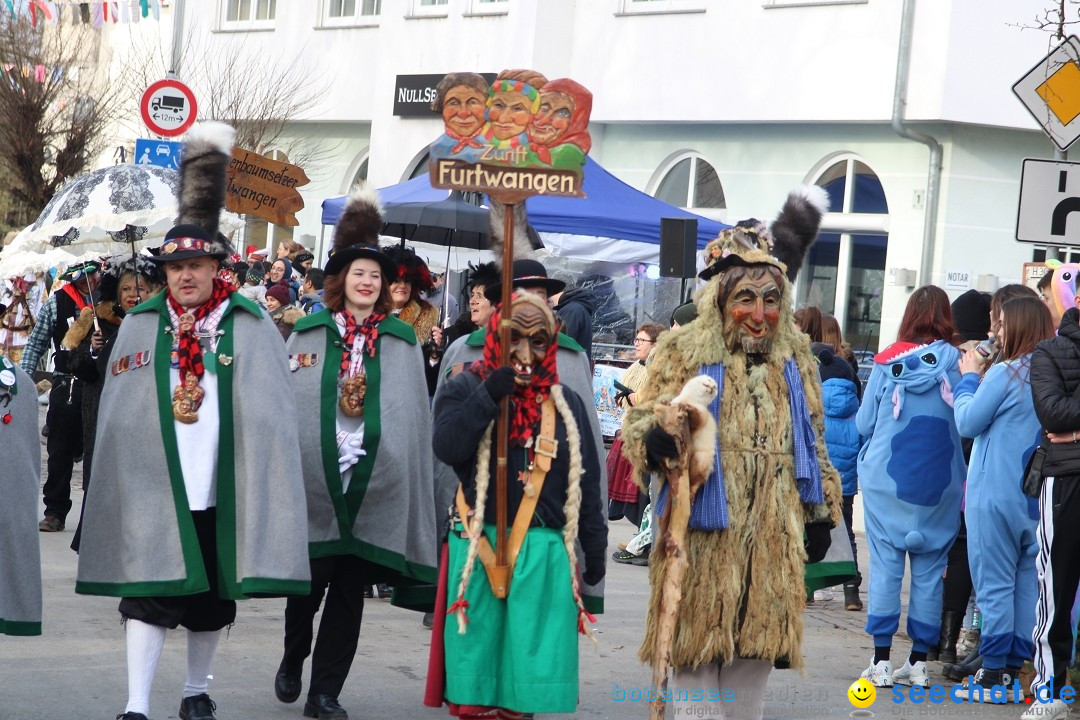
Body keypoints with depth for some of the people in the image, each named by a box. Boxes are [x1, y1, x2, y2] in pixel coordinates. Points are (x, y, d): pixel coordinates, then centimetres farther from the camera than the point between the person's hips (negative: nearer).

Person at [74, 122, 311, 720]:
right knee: (149, 591, -7)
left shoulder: (250, 327, 0)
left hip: (222, 485, 1)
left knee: (213, 597, 12)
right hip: (155, 484, -1)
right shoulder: (140, 326, 4)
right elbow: (120, 411, 9)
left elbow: (269, 410, 0)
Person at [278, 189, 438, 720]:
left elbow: (412, 413, 7)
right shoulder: (309, 334, 6)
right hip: (315, 476, -1)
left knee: (350, 590, 2)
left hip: (375, 481, 1)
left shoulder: (401, 342, 9)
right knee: (309, 582, 1)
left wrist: (404, 471, 0)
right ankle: (293, 659, 29)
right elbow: (288, 402, 4)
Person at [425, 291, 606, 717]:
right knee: (476, 651, -2)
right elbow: (446, 447, -14)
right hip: (480, 547, -2)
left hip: (546, 552, 2)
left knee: (540, 663, -4)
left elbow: (585, 485, 15)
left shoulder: (566, 403, 13)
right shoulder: (466, 389, 5)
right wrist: (490, 395, -19)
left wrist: (595, 553, 12)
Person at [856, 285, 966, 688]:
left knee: (885, 566, 3)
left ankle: (882, 662, 2)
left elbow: (863, 423, 2)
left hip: (885, 478, 0)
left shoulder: (887, 362, -4)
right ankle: (919, 662, 9)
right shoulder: (958, 364, -6)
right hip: (940, 485, 0)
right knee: (929, 571, 7)